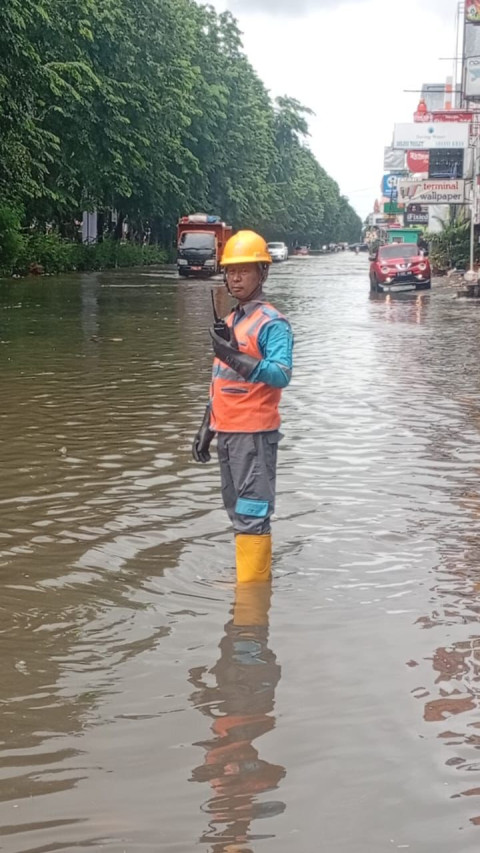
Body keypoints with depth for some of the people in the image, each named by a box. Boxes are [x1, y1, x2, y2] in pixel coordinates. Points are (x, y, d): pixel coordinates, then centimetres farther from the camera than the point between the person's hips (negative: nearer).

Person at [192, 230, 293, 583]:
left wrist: (236, 358, -37)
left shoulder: (271, 322, -11)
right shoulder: (229, 321, 16)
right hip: (227, 432, 9)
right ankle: (259, 577, 27)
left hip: (254, 433, -9)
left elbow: (281, 374, -26)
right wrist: (207, 428, 21)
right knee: (238, 512, 16)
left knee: (252, 514, -7)